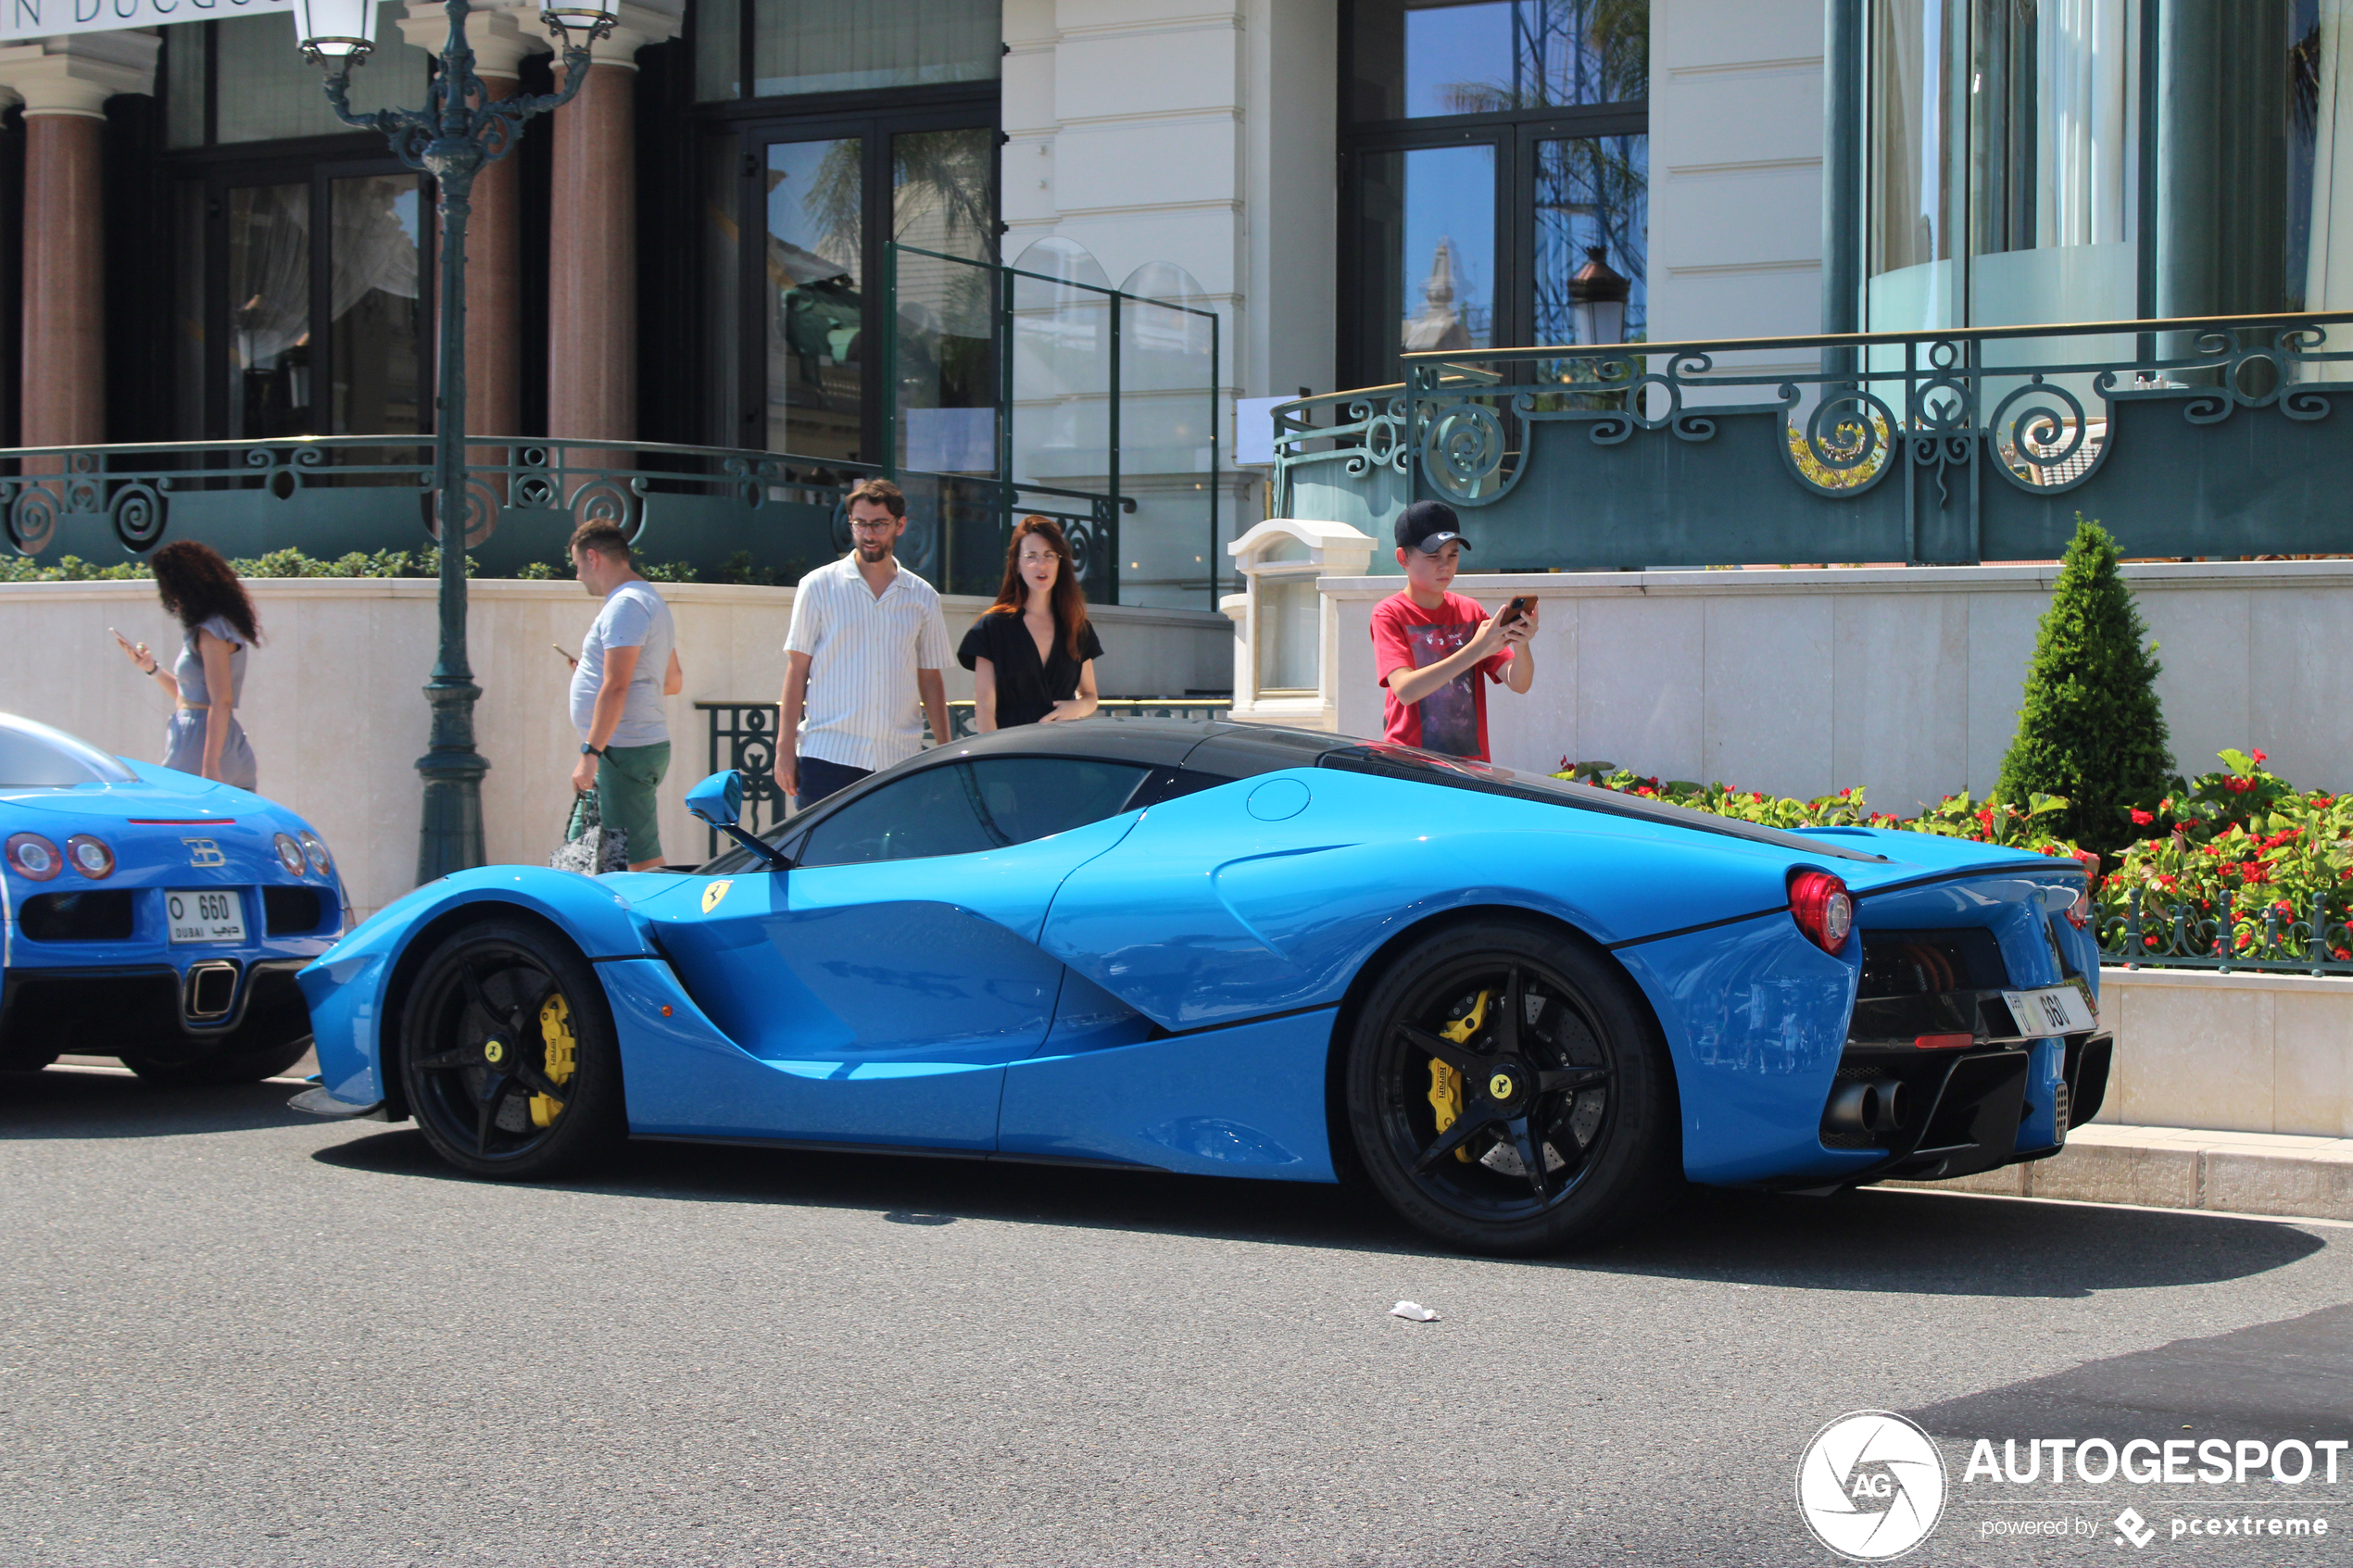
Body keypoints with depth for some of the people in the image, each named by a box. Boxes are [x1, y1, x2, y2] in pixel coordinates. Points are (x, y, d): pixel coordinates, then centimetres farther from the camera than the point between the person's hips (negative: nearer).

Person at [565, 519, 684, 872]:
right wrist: (594, 669, 29)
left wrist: (590, 753, -22)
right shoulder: (649, 600, 21)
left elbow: (616, 687, -21)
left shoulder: (624, 605, -13)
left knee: (643, 861, -11)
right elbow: (674, 681, 27)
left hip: (626, 750, -11)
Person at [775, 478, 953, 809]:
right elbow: (797, 669, 4)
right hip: (827, 754, -2)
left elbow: (930, 679, 15)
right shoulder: (819, 586, 4)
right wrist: (785, 747, -2)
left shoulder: (922, 597, 11)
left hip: (899, 757, 2)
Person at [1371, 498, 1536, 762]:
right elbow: (1405, 690, -17)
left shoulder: (1470, 611, 12)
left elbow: (1519, 683, 4)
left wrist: (1521, 645, -18)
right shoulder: (1389, 614, -1)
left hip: (1471, 760, 4)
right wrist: (1475, 650, -23)